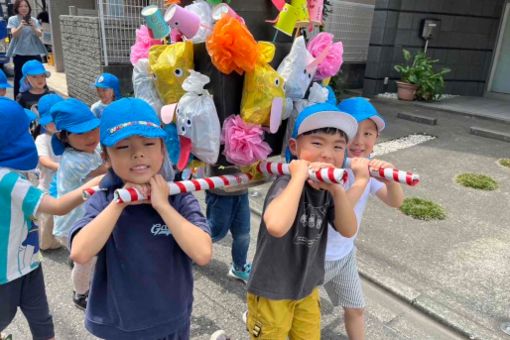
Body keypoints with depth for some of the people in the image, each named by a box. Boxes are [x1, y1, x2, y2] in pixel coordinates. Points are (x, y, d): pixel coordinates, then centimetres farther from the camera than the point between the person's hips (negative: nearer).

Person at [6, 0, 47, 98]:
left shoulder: (34, 20, 9)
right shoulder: (13, 19, 2)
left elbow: (39, 34, -3)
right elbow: (14, 34, -11)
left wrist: (33, 27, -23)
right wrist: (21, 26, -30)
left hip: (34, 53, 2)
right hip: (19, 54, -2)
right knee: (19, 78, -1)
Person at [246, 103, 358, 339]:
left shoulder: (326, 187, -6)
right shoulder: (288, 184, -29)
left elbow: (348, 230, -9)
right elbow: (276, 226, -48)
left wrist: (337, 189, -24)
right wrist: (300, 175, -39)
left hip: (308, 287, 7)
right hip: (272, 290, -7)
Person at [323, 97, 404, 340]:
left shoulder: (368, 166, -7)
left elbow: (396, 202, -14)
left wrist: (390, 177, -33)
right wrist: (360, 180, -43)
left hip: (345, 254, 6)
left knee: (355, 308, 21)